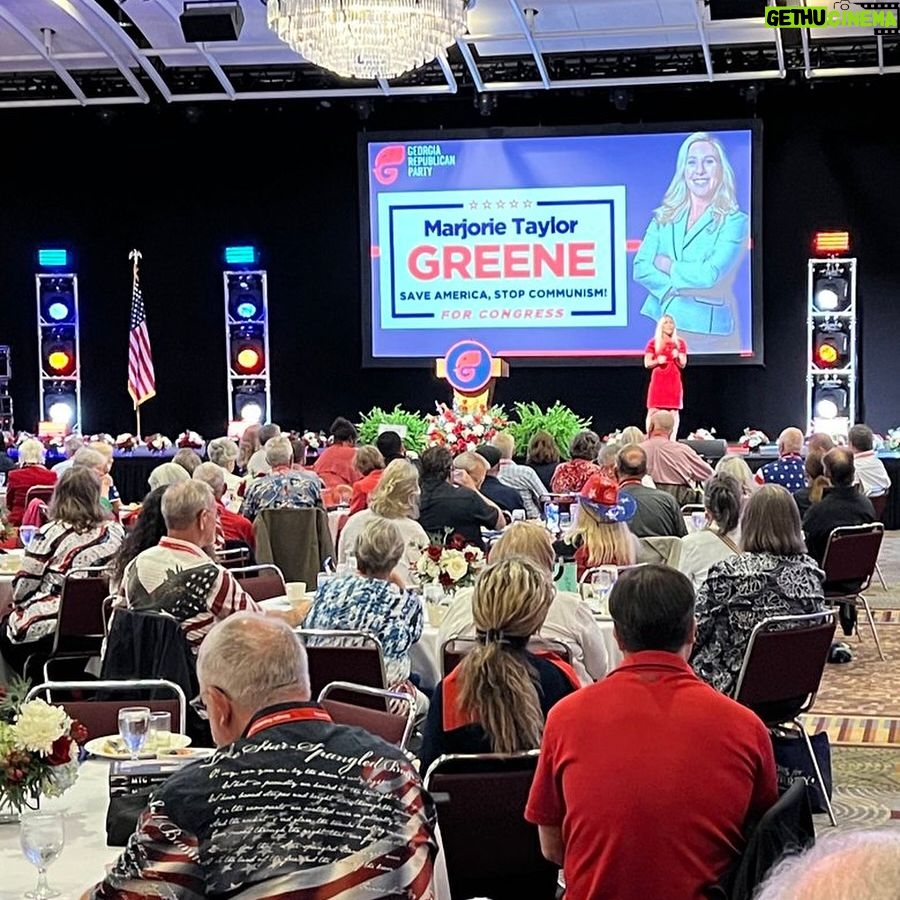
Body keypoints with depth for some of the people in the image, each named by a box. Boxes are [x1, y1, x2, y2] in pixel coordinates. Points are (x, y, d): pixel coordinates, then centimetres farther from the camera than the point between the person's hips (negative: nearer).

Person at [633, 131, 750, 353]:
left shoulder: (734, 221, -5)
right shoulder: (664, 217, 9)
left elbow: (710, 275, -17)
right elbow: (640, 268, -1)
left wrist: (667, 265, -5)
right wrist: (682, 288, -14)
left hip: (711, 333, -4)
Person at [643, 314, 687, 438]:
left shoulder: (680, 343, 9)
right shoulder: (653, 343, 5)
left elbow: (683, 364, 8)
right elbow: (647, 363, 4)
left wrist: (677, 357, -13)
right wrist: (657, 361, -16)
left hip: (674, 381, 1)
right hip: (658, 381, -1)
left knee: (674, 411, -3)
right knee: (653, 411, -6)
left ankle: (672, 440, -2)